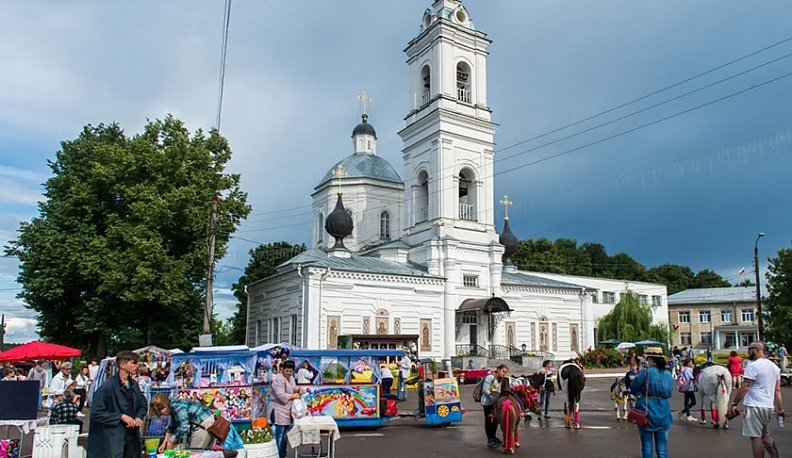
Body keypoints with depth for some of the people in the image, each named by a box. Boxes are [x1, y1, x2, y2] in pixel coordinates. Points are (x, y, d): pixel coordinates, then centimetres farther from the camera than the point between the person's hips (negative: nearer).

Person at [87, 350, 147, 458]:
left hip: (133, 437, 7)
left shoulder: (134, 385, 10)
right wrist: (121, 417, -16)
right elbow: (96, 412, -14)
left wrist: (139, 417, 3)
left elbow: (142, 405, 24)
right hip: (113, 440, -7)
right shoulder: (108, 386, -13)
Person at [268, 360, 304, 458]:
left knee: (285, 433, 16)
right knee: (280, 434, -5)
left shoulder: (291, 379, 13)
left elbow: (293, 390, 21)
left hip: (286, 410, 10)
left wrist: (299, 390, 0)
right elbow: (281, 395, -26)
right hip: (278, 410, -10)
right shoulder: (279, 379, -18)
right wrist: (294, 396, -18)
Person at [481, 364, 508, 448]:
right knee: (488, 420, 0)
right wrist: (492, 396, -23)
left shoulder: (500, 379, 12)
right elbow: (485, 390, -19)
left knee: (496, 419, 14)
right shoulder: (490, 377, -17)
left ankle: (493, 437, 29)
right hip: (487, 402, -9)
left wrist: (499, 397, -6)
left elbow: (498, 392, 11)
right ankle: (489, 440, 7)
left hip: (495, 402, 9)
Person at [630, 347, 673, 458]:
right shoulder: (668, 374, 0)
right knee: (662, 448, 10)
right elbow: (669, 392, 11)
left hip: (646, 411, -4)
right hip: (663, 413, 4)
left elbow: (633, 388, -5)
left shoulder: (645, 372, -13)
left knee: (647, 446, 6)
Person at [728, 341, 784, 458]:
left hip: (755, 406, -9)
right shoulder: (774, 367, 13)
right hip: (768, 406, 9)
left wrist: (734, 403, -11)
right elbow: (777, 390, 13)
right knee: (765, 435, 21)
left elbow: (744, 387, -16)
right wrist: (780, 409, 16)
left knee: (756, 437, -3)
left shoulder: (753, 366, -13)